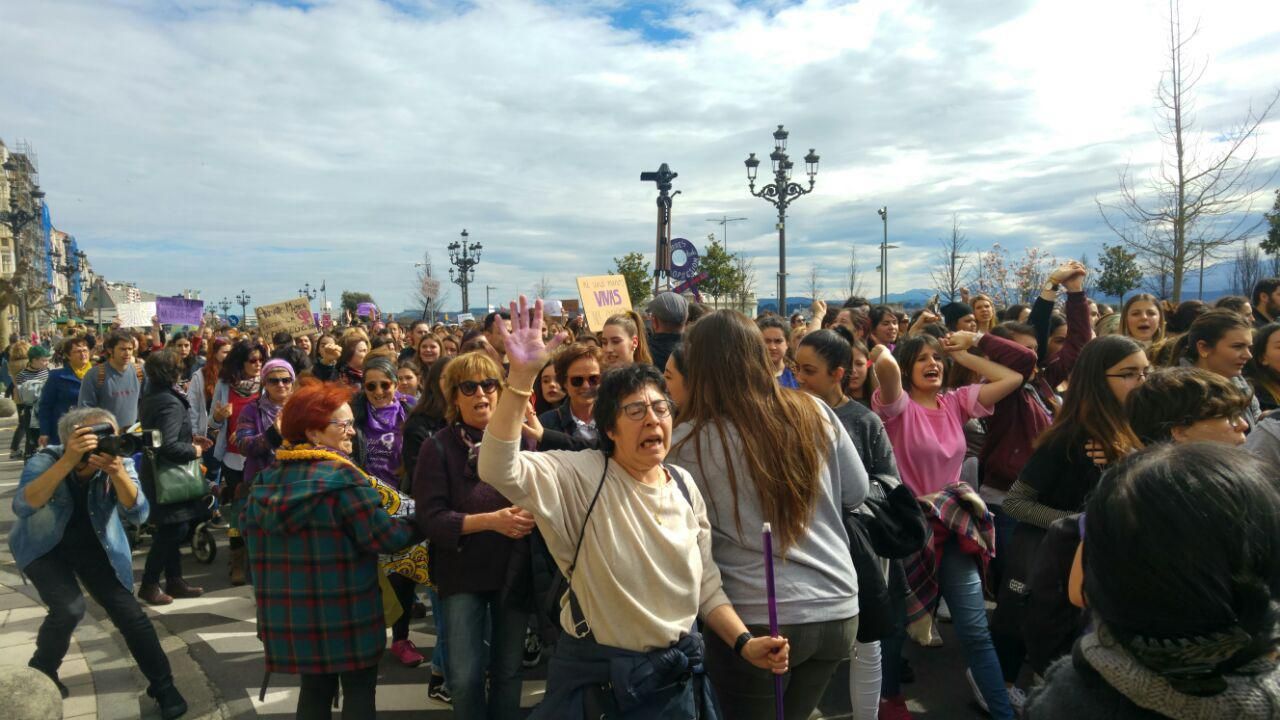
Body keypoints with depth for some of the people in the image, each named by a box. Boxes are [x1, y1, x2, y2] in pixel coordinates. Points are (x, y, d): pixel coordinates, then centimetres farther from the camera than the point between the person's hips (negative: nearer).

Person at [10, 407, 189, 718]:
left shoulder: (120, 463, -21)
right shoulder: (46, 460, -26)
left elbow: (138, 514, -31)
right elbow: (22, 507, -42)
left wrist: (117, 472, -47)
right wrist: (68, 461, -51)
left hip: (95, 546, 2)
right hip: (44, 547, -2)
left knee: (129, 613, -7)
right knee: (69, 607, -22)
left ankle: (163, 686, 7)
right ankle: (41, 673, 9)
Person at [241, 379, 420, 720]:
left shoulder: (269, 478, 2)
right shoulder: (342, 477, -17)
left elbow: (250, 532, 15)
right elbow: (383, 536, -19)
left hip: (291, 612, 6)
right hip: (345, 611, -6)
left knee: (314, 687, 21)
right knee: (359, 690, 10)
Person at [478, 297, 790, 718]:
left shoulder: (685, 485, 0)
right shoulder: (581, 477, -15)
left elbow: (705, 586, 6)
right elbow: (498, 469, -32)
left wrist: (745, 643, -7)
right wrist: (522, 376, -41)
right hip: (596, 674, -4)